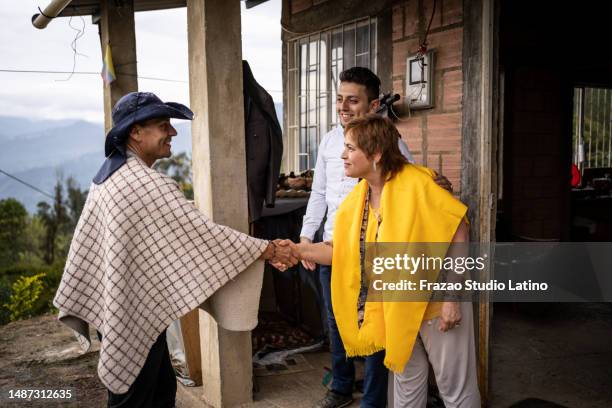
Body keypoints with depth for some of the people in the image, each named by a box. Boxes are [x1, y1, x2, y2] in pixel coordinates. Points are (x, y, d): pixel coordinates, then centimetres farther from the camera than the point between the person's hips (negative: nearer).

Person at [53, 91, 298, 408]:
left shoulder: (110, 173, 6)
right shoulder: (148, 185, -25)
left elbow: (85, 242, 13)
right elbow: (201, 232, -24)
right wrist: (268, 250, -16)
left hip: (116, 306, 9)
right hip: (134, 314, -9)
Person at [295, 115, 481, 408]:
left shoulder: (418, 185, -21)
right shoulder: (356, 200, -1)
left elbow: (458, 235, -19)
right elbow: (341, 251, 2)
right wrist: (298, 250, -11)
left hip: (437, 302, -6)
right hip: (397, 308, 6)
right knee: (406, 384, 21)